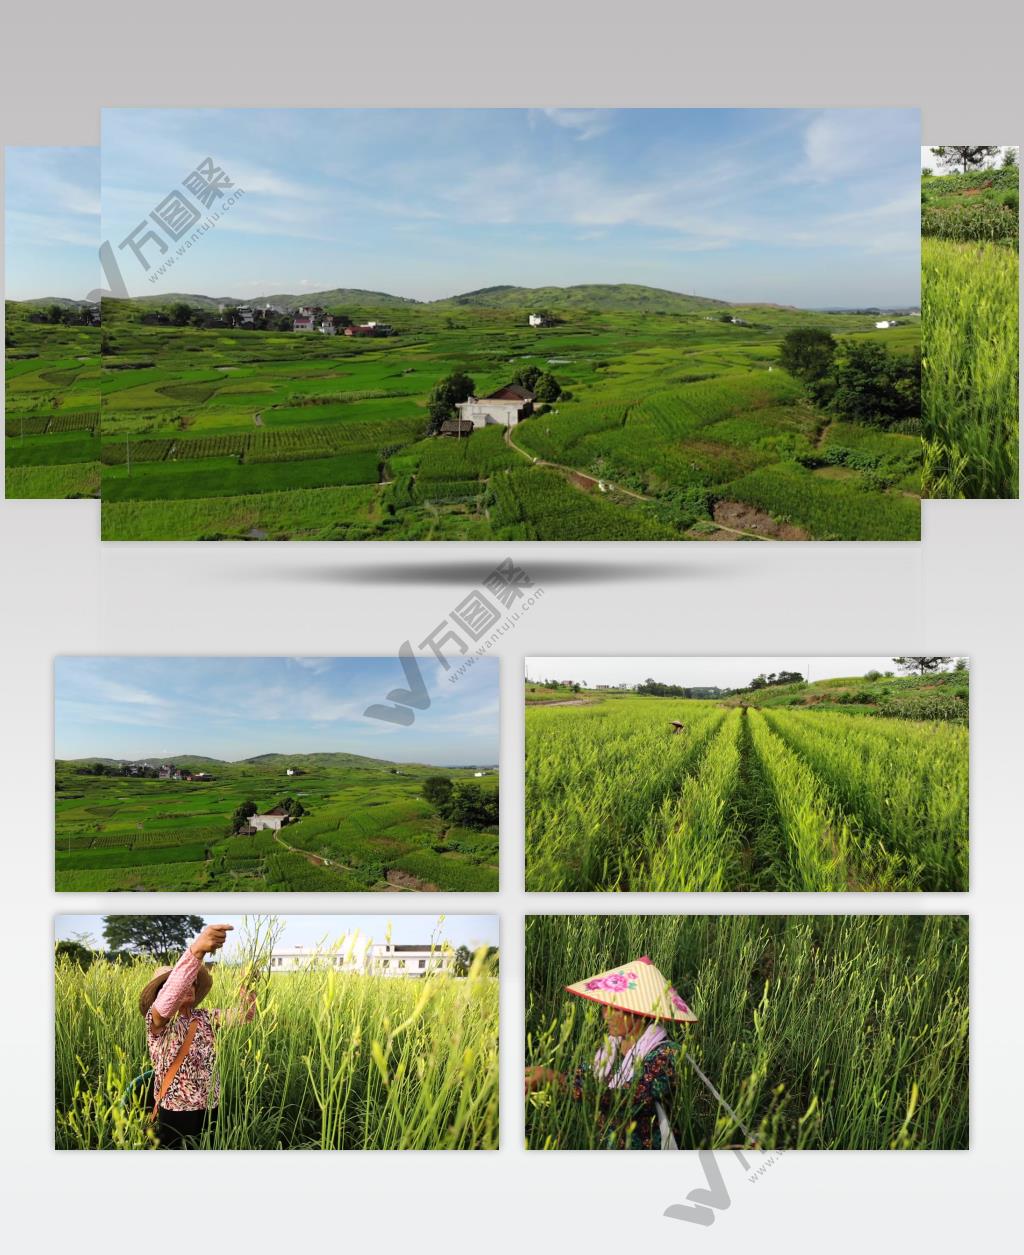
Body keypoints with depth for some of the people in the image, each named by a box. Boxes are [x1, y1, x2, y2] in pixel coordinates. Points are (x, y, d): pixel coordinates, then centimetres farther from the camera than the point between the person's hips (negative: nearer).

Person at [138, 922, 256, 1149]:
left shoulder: (205, 1018, 5)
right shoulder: (157, 1021, -12)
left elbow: (243, 1015, -1)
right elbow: (165, 1003, -34)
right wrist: (196, 949, -50)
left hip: (210, 1112, 5)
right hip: (175, 1117, -5)